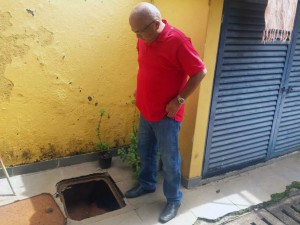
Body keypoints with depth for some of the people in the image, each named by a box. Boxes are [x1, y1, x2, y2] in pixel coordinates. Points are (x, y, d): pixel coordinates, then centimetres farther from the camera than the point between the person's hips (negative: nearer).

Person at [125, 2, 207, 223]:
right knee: (145, 150, 21)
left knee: (169, 159, 5)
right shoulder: (143, 40, 2)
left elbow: (200, 72, -17)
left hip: (166, 115, -7)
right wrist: (140, 90, 10)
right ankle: (147, 184, 44)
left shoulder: (177, 41, -21)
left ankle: (174, 200, 25)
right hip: (146, 110, 8)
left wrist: (179, 100, -17)